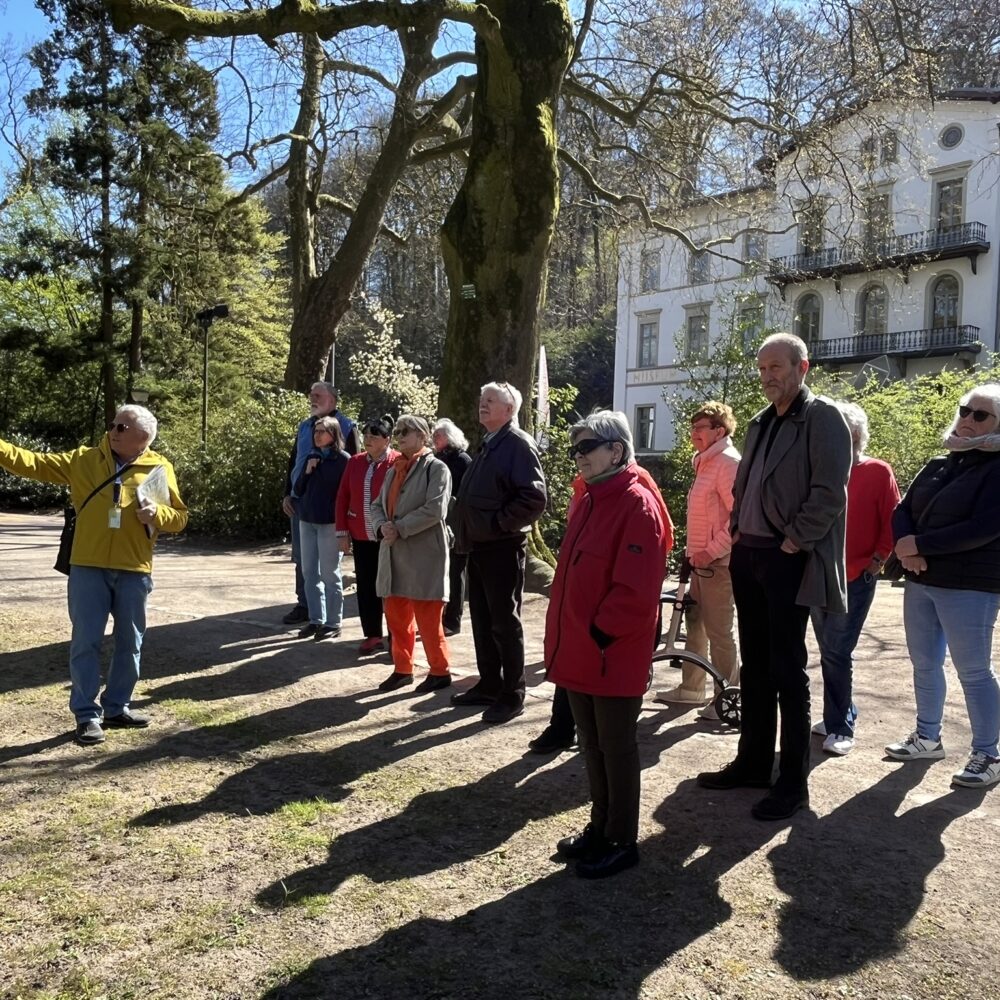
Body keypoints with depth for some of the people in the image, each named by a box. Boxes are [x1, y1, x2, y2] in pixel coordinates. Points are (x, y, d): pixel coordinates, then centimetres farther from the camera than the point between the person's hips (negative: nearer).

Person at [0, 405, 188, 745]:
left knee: (129, 642, 11)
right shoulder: (82, 460, 5)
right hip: (88, 567, 0)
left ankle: (116, 708, 27)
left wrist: (156, 513, -14)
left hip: (134, 570, 1)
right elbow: (34, 463, 0)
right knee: (85, 641, 1)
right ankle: (87, 715, 11)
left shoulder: (159, 469, 3)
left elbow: (180, 517, 5)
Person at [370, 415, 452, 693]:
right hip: (394, 554, 7)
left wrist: (400, 528, -18)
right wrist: (382, 526, -8)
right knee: (396, 616, 13)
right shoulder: (394, 470, 16)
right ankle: (402, 669, 26)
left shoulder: (436, 468, -6)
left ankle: (440, 671, 15)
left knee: (428, 619, 1)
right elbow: (377, 505, 14)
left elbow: (435, 509, -18)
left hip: (424, 554, -7)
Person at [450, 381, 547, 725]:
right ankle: (489, 685, 27)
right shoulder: (487, 446, 16)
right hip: (478, 546, 9)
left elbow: (534, 498, -22)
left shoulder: (518, 444, -12)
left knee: (505, 624, 0)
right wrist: (465, 532, 12)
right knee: (482, 621, 15)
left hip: (502, 548, -9)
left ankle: (512, 695, 11)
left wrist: (498, 523, -17)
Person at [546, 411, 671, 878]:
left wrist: (599, 634, -16)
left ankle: (622, 842, 20)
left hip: (614, 658, -8)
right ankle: (600, 827, 33)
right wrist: (565, 637, 11)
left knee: (616, 748, 5)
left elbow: (636, 589, -22)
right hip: (578, 653, 8)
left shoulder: (637, 505, -15)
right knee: (592, 746, 18)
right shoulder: (586, 504, 12)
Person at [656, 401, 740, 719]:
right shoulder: (705, 462, 17)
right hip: (701, 559, 10)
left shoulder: (728, 462, -14)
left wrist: (712, 549, -21)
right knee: (695, 625, 16)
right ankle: (691, 688, 26)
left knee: (718, 631, -5)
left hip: (718, 562, -10)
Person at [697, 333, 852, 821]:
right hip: (748, 556, 8)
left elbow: (829, 492, -15)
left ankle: (793, 781, 10)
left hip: (788, 561, -8)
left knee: (788, 671, -2)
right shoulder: (760, 424, 16)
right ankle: (753, 762, 26)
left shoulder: (823, 418, -7)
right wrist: (737, 531, 11)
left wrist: (793, 542, -16)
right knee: (754, 665, 14)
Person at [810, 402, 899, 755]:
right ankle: (842, 715, 27)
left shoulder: (878, 472, -4)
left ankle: (840, 727, 5)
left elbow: (892, 521, -4)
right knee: (830, 652, 12)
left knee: (836, 653, -6)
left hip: (856, 578, -5)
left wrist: (877, 560, -9)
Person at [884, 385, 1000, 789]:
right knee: (924, 663, 13)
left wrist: (919, 544, -16)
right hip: (920, 581, 7)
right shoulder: (937, 467, 13)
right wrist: (906, 548, -13)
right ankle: (928, 737, 27)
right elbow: (902, 511, 8)